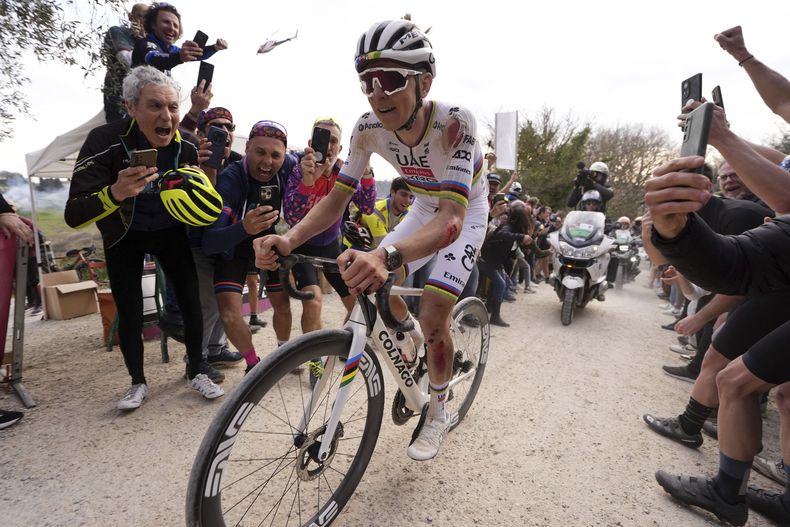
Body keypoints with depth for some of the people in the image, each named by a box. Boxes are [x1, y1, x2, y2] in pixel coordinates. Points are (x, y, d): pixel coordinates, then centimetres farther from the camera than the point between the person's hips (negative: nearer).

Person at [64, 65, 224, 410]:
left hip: (170, 233, 2)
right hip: (125, 238, -1)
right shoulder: (105, 142, -26)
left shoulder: (187, 146, -17)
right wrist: (116, 193, -49)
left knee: (191, 303, -3)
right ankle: (138, 382, 23)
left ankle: (195, 373, 17)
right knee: (130, 315, 0)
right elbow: (74, 216, -30)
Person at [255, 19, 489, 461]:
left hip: (465, 213, -5)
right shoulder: (369, 128, -19)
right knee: (371, 284, -6)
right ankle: (412, 338, 28)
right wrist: (289, 239, -36)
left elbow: (452, 218, -45)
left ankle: (438, 416, 12)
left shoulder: (454, 121, -34)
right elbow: (338, 198, -18)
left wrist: (387, 255, -63)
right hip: (425, 209, 5)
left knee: (433, 318, -16)